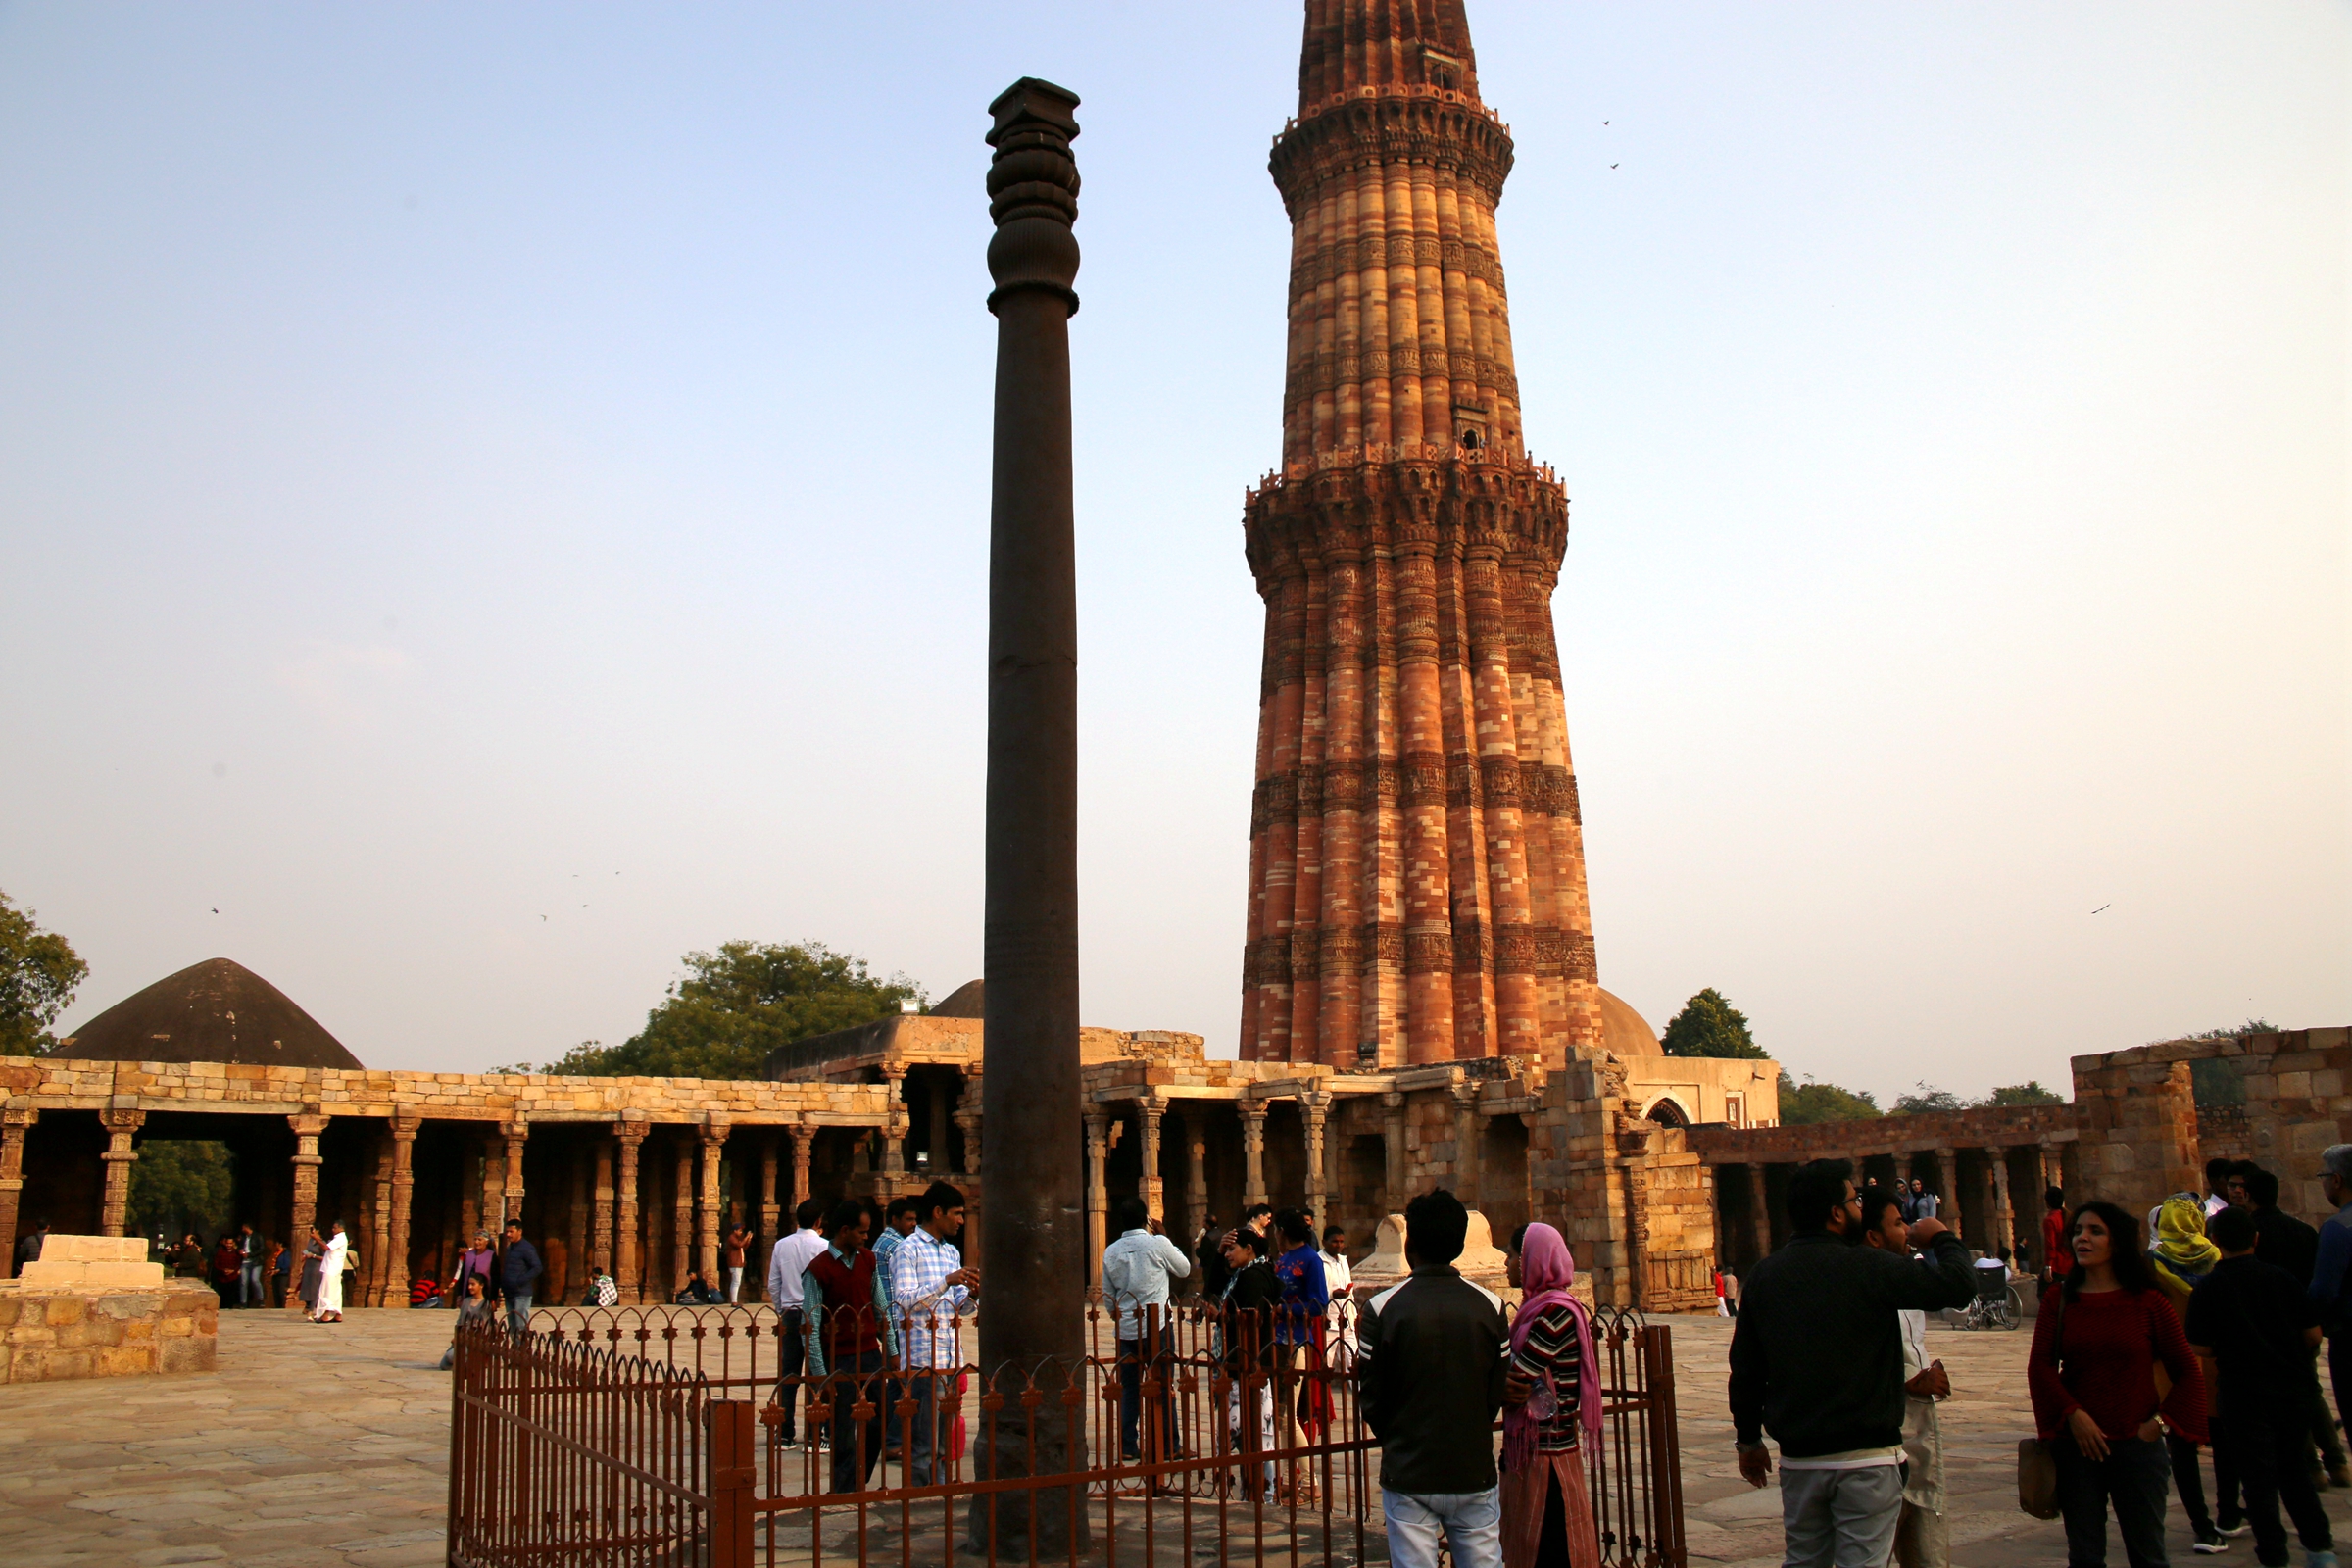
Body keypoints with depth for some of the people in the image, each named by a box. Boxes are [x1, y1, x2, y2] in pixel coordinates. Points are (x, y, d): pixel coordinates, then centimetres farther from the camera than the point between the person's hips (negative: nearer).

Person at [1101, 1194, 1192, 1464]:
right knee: (1163, 1389, 4)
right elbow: (1185, 1269, 7)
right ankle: (1165, 1448, 7)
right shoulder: (1158, 1244, -9)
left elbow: (1109, 1295, 13)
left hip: (1126, 1329, 4)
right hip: (1156, 1327, -4)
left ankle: (1127, 1449, 11)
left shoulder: (1111, 1252, 4)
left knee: (1129, 1390, 11)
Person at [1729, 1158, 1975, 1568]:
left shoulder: (1762, 1276, 3)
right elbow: (1958, 1287, -14)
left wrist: (1748, 1439, 20)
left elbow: (1745, 1369, 8)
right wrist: (1942, 1239, 7)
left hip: (1798, 1458, 5)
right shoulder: (1867, 1268, -13)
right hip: (1865, 1458, -5)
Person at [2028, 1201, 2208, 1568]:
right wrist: (2073, 1415, -15)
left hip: (2137, 1442, -1)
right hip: (2077, 1444, 1)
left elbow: (2188, 1372, 3)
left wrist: (2160, 1420, -5)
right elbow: (2040, 1367, -3)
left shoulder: (2148, 1302, -2)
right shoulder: (2060, 1302, 2)